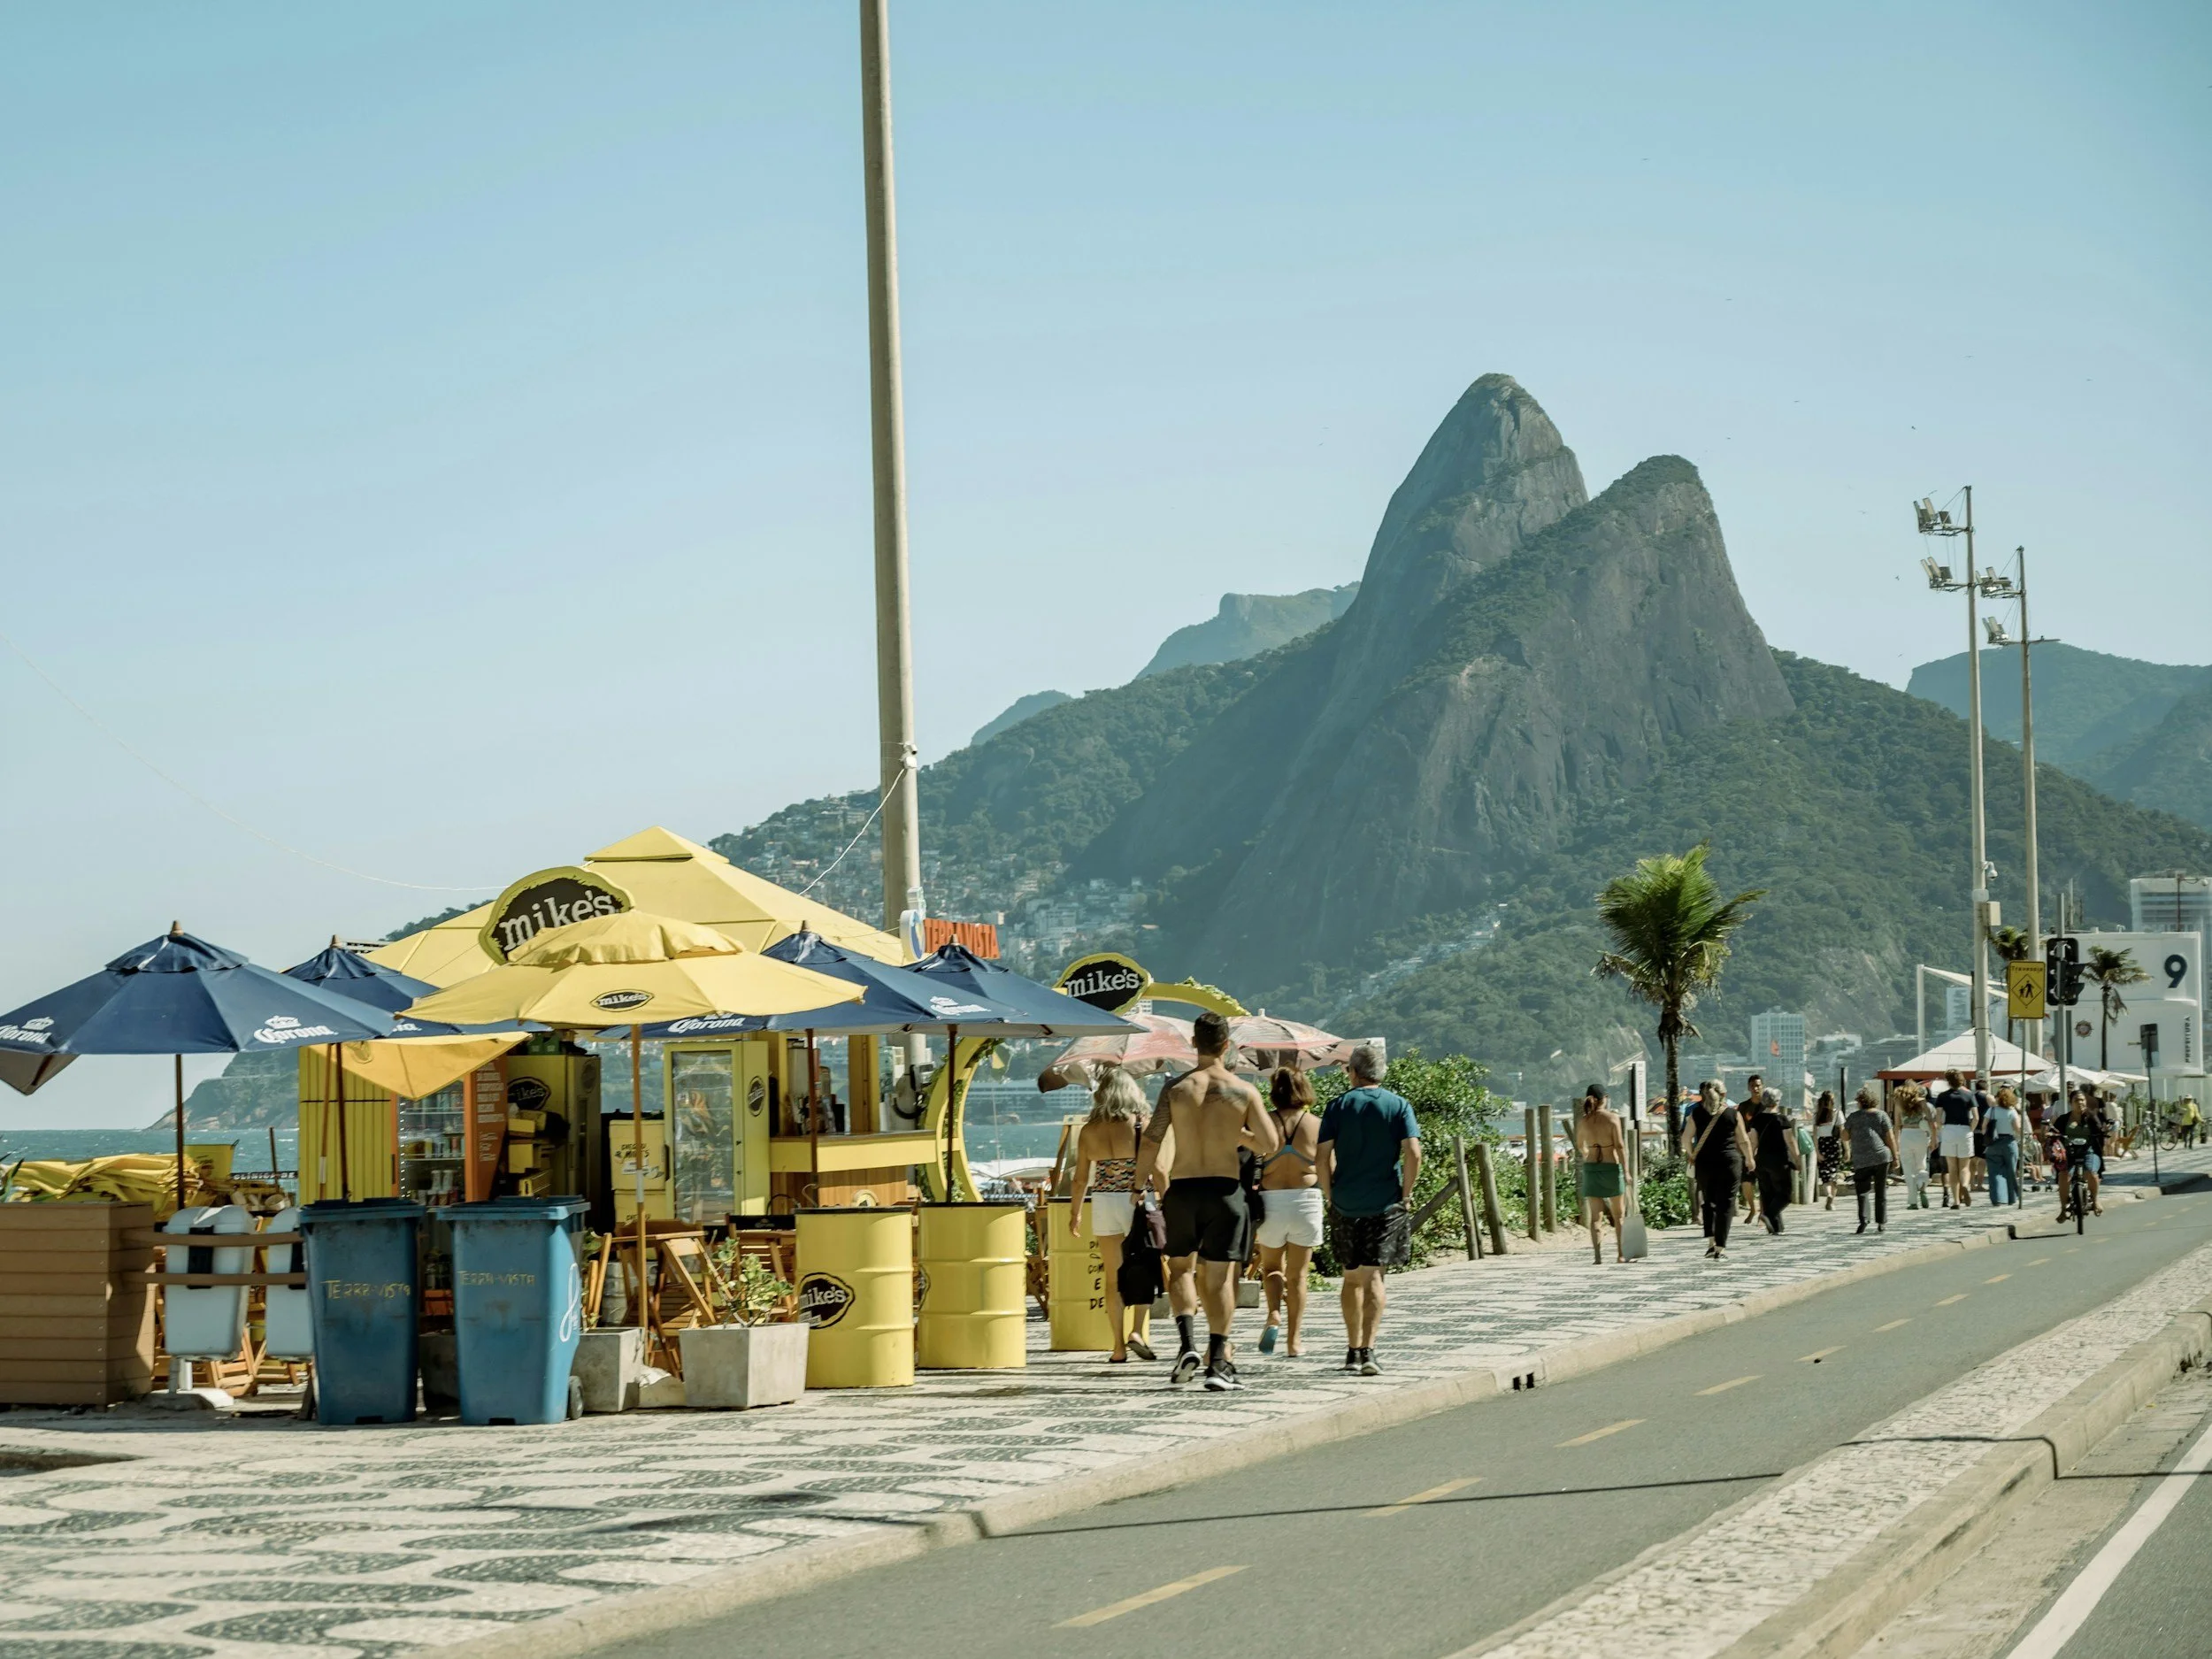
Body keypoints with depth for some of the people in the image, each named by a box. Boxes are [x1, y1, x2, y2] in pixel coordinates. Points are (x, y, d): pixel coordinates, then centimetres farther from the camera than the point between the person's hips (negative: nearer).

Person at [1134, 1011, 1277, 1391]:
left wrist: (1139, 1188, 4)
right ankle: (1218, 1362, 0)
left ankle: (1187, 1343, -4)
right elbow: (1269, 1145, -7)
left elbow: (1149, 1142, -6)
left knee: (1180, 1267, 16)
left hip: (1183, 1188, 1)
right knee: (1218, 1276, 4)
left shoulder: (1175, 1088, -2)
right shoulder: (1244, 1091, -4)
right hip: (1225, 1188, -1)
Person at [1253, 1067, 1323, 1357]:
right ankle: (1293, 1341, 9)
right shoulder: (1316, 1125, -2)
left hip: (1270, 1202, 0)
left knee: (1272, 1267, 20)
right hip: (1305, 1201, 0)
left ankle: (1274, 1315, -6)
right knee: (1297, 1274, 11)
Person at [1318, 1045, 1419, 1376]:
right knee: (1373, 1277, 0)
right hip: (1386, 1203, -1)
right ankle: (1367, 1349, -14)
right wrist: (1405, 1194, -1)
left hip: (1345, 1204, 1)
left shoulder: (1339, 1106, 2)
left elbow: (1323, 1158, -4)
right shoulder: (1398, 1106, 0)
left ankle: (1353, 1350, 21)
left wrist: (1329, 1196, 7)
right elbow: (1413, 1153, -11)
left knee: (1352, 1278, 14)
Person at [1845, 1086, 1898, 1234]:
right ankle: (1882, 1223, 5)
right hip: (1881, 1156, 0)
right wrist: (1895, 1156, 6)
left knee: (1862, 1191, 5)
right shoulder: (1881, 1115, 5)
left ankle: (1863, 1220, -13)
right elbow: (1890, 1137, 1)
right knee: (1881, 1191, 8)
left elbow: (1845, 1137, 8)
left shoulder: (1854, 1117, 6)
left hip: (1861, 1160, 0)